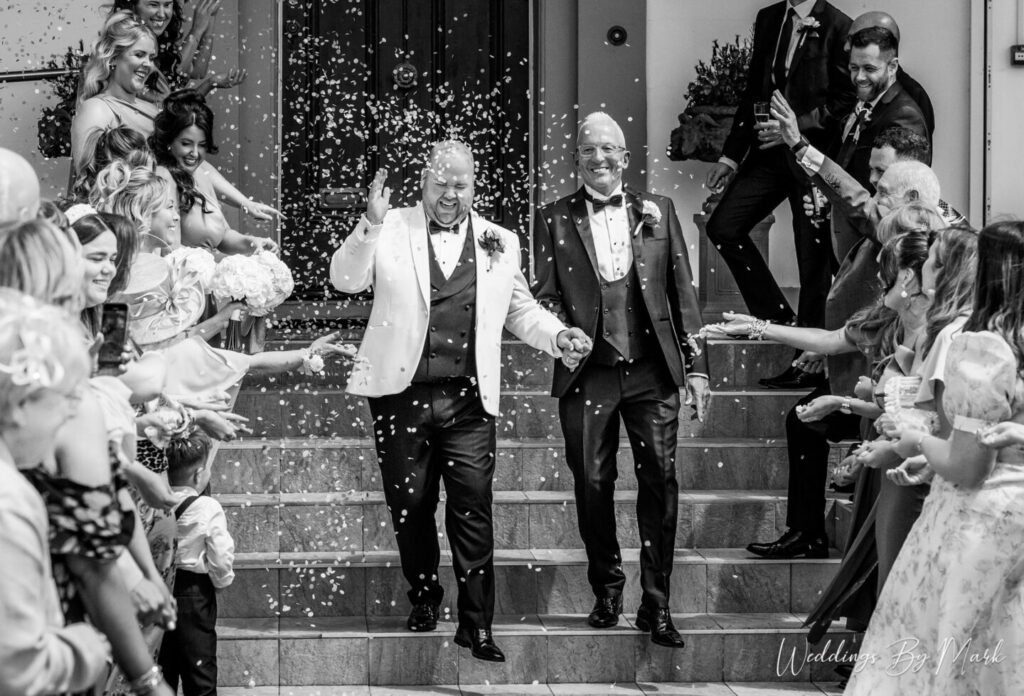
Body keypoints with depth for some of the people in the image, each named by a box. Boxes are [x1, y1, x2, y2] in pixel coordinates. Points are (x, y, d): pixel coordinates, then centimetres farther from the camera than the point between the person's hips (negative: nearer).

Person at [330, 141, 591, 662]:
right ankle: (424, 597, 29)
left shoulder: (500, 243, 11)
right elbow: (345, 280, -6)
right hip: (403, 394, -1)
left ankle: (476, 624, 2)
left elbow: (521, 310, 18)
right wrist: (370, 224, -19)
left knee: (473, 507, -4)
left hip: (469, 401, 1)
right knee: (409, 505, 8)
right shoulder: (391, 230, 4)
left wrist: (557, 336, 0)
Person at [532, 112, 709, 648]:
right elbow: (543, 296, 6)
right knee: (593, 486, 4)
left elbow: (682, 292, 9)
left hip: (652, 371, 0)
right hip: (587, 373, 0)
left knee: (660, 482, -3)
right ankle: (606, 590, 22)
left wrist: (696, 364, 4)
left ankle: (656, 604, 5)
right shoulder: (554, 219, 8)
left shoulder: (658, 211, 10)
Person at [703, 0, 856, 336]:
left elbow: (846, 101, -9)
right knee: (723, 226, -3)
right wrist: (731, 156, 11)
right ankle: (776, 315, 9)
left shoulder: (837, 27, -7)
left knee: (813, 253, 0)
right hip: (769, 150, 6)